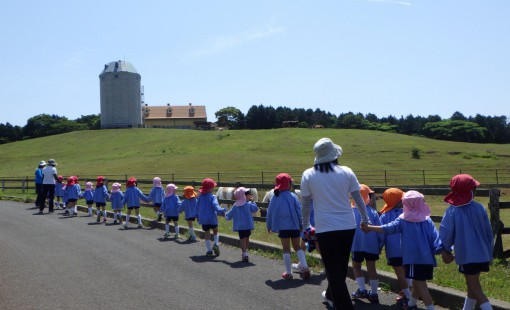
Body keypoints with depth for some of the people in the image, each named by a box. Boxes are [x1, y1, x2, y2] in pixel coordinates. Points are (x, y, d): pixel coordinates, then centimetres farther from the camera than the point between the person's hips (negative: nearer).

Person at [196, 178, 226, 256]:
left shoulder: (200, 197, 4)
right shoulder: (212, 197, -13)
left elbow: (197, 207, 13)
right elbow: (216, 206, -29)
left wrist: (198, 216, 25)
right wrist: (221, 211, -42)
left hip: (203, 219, 4)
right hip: (212, 218, -4)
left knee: (207, 234, 10)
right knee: (215, 231, 18)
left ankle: (209, 250, 12)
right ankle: (216, 244, -3)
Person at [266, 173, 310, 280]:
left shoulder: (275, 198, -3)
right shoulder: (293, 196, -7)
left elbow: (269, 213, 2)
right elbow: (299, 211, -6)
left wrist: (268, 226, 14)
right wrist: (301, 224, 6)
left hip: (282, 227, 0)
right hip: (294, 226, 0)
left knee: (286, 249, 9)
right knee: (297, 247, 14)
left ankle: (288, 272, 9)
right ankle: (304, 266, -2)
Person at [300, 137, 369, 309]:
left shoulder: (308, 175, -3)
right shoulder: (346, 172, -1)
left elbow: (306, 204, 3)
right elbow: (358, 198, 7)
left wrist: (305, 225, 17)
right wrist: (365, 219, 21)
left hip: (325, 229, -3)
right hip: (348, 227, 3)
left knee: (333, 270, 4)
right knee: (341, 266, 23)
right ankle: (331, 295, 44)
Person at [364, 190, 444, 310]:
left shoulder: (403, 220, -1)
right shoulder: (427, 220, 7)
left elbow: (388, 228, -2)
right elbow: (435, 237, 0)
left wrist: (370, 228, 5)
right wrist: (443, 250, -1)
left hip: (413, 257, -5)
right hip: (427, 257, 5)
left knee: (420, 284, -3)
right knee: (418, 282, 19)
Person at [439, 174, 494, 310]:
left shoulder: (452, 211, -13)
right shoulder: (479, 208, -3)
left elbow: (445, 233, -12)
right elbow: (488, 232, 5)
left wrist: (446, 250, 6)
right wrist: (489, 252, 17)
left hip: (466, 255, -5)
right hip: (482, 254, 5)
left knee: (475, 289, -1)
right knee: (473, 285, 21)